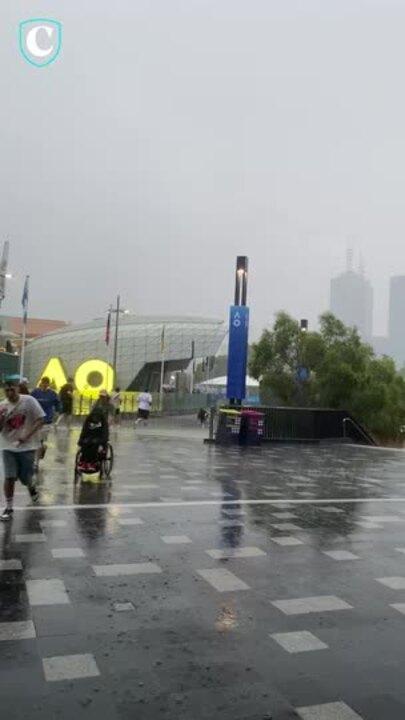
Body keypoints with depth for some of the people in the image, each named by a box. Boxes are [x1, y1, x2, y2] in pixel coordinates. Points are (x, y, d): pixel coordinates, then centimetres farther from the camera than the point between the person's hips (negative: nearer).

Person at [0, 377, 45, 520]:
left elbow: (40, 420, -10)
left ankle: (32, 488, 42)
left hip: (27, 446, -2)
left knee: (25, 478, 6)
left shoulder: (29, 401, -10)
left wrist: (27, 435, -20)